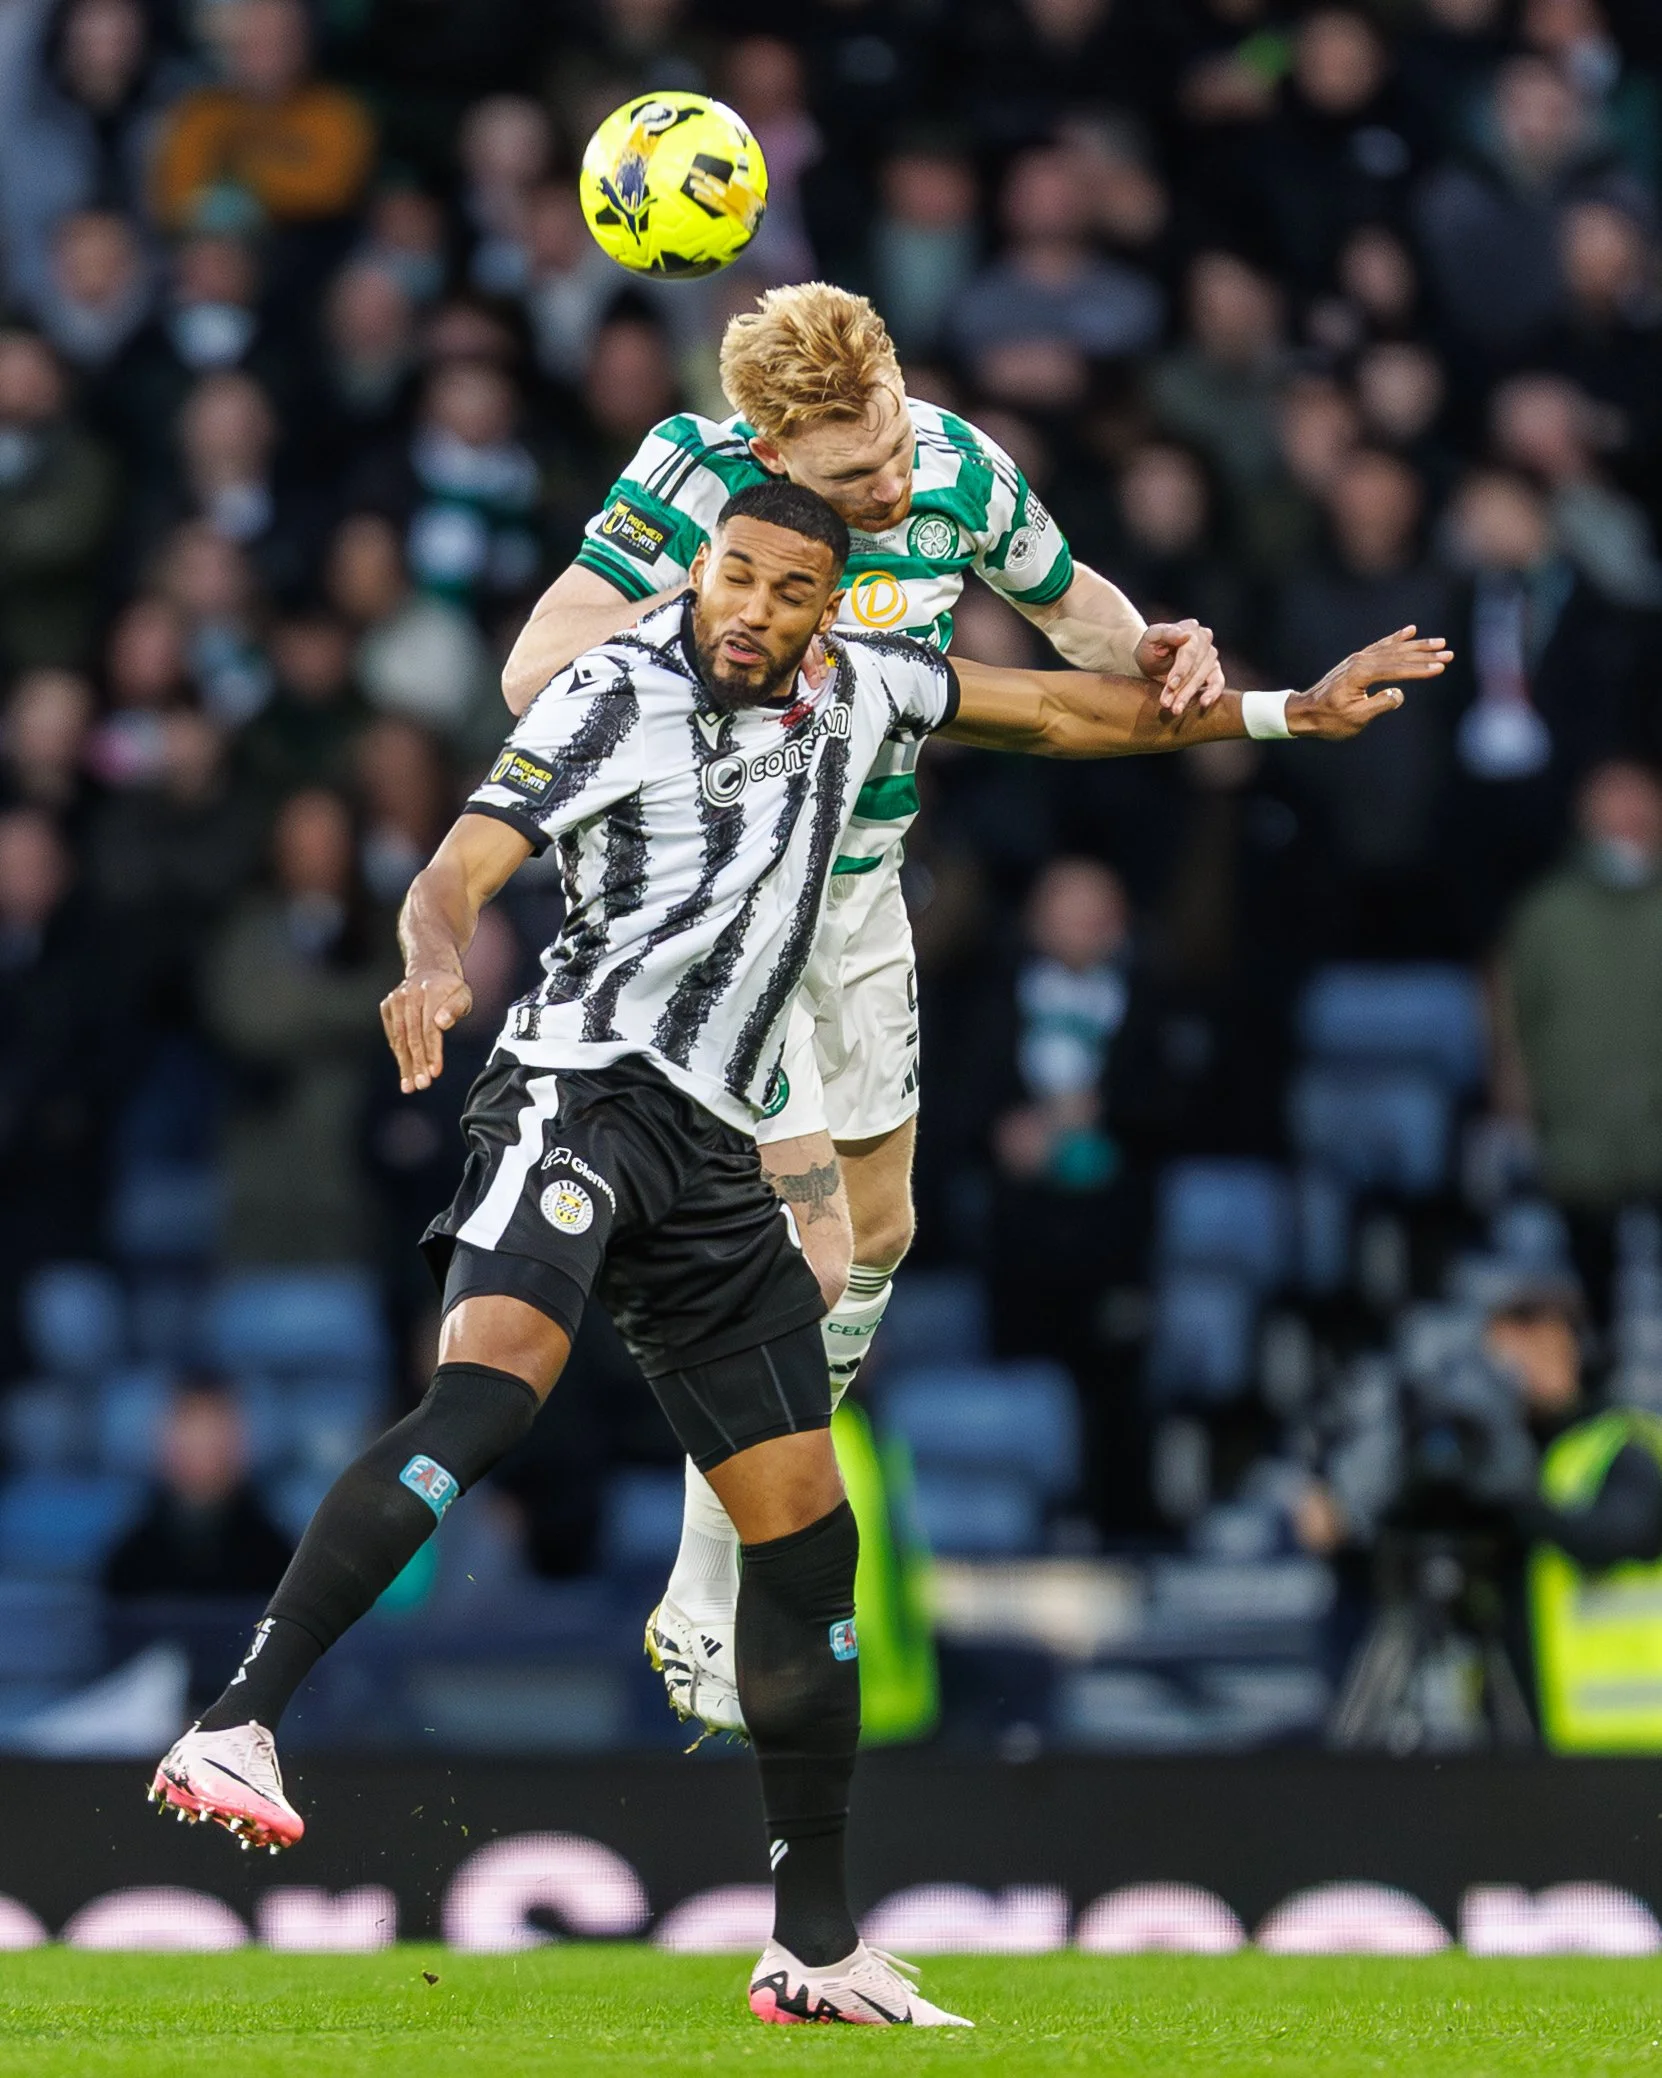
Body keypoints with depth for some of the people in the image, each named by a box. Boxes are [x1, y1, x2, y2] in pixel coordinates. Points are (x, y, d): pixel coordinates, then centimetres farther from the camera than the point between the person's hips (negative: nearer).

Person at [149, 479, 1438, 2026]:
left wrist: (1284, 710, 36)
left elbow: (1059, 714, 31)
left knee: (805, 1534, 5)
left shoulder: (852, 686, 15)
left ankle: (812, 1946, 13)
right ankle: (238, 1726, -41)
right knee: (490, 1389, -33)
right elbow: (458, 871, -15)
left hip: (712, 1162, 7)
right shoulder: (619, 695, -5)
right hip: (581, 1098, -7)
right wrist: (438, 963, -38)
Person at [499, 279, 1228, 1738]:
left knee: (875, 1238, 15)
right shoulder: (698, 477, -25)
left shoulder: (963, 471, -10)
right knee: (804, 1250, -14)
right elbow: (537, 675, -31)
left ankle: (774, 1534, 35)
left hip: (858, 893, 6)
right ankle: (704, 1630, -5)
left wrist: (1148, 650, -11)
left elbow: (1064, 599, 10)